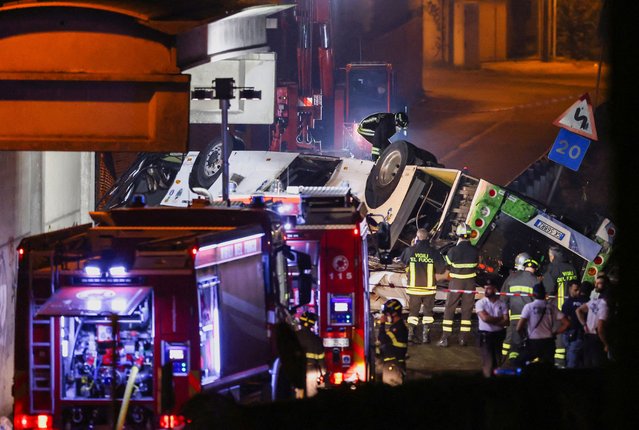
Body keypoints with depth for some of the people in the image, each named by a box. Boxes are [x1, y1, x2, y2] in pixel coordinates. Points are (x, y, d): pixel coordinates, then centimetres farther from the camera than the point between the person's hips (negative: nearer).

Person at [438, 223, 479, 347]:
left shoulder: (453, 251, -16)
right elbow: (476, 265, 5)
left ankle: (445, 338, 3)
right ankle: (464, 338, 13)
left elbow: (447, 263, -1)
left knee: (449, 310, 6)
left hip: (455, 283, -2)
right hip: (470, 283, 2)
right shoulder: (474, 251, -7)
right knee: (467, 310, 11)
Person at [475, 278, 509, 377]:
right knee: (488, 361, -8)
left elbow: (506, 322, -5)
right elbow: (485, 318, -17)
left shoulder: (502, 304, 2)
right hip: (485, 335, -3)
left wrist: (492, 320, -15)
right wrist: (499, 319, -7)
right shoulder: (480, 303, -5)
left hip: (499, 335, 3)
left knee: (497, 360, 8)